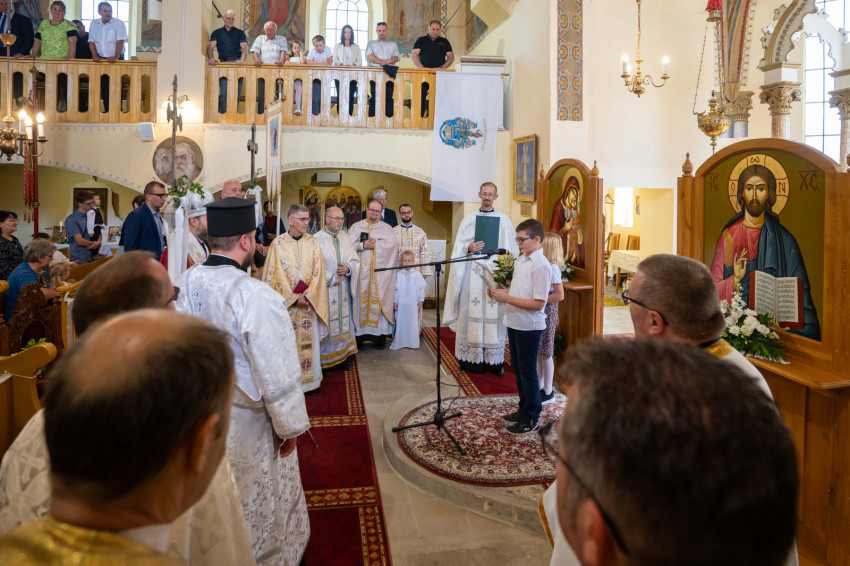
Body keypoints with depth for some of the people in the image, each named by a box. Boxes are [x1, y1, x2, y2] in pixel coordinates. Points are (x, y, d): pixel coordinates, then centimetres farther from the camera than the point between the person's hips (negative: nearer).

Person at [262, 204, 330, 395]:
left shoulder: (313, 242, 3)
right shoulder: (278, 243, -3)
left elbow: (318, 272, 0)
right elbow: (276, 274, -6)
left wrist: (307, 296, -11)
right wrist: (293, 298, -12)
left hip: (309, 301, 2)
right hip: (285, 302, -2)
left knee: (309, 339, 6)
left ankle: (310, 379, 17)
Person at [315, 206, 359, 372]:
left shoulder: (344, 238, 9)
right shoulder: (317, 239, -10)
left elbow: (355, 260, 13)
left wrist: (348, 268, -8)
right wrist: (331, 279, -13)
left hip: (343, 288, 6)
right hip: (325, 289, -6)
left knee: (343, 319, 11)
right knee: (326, 322, -1)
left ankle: (342, 355, 22)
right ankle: (324, 360, 9)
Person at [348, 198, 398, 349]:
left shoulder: (387, 228, 12)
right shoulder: (356, 227, 13)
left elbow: (392, 245, -6)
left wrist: (373, 243, -10)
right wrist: (363, 246, -15)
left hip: (380, 273, 0)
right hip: (361, 273, 0)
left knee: (379, 301, -3)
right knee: (360, 301, -3)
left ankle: (380, 337, 2)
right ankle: (359, 337, 2)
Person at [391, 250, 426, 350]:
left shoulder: (417, 274, -1)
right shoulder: (398, 274, 1)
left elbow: (421, 288, 3)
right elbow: (396, 288, 3)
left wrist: (421, 300, 1)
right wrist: (394, 301, 2)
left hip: (413, 303, 0)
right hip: (401, 303, 0)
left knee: (413, 322, 4)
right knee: (401, 322, 5)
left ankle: (413, 342, 14)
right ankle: (399, 342, 13)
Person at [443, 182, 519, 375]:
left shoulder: (504, 220, 9)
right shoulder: (469, 219, 11)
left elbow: (512, 248, 7)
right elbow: (459, 247, 9)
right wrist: (469, 248, -12)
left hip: (496, 271, -1)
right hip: (473, 272, 1)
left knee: (494, 314, -3)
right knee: (472, 312, -2)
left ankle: (494, 360, 3)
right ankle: (472, 358, 5)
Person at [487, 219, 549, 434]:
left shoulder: (541, 266, -19)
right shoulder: (520, 261, 9)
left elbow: (538, 303, -23)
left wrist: (507, 298, -23)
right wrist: (499, 293, 1)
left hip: (529, 327, -9)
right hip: (515, 323, 9)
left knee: (527, 371, 2)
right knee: (518, 368, 19)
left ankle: (531, 419, 16)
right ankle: (523, 409, 35)